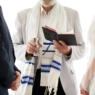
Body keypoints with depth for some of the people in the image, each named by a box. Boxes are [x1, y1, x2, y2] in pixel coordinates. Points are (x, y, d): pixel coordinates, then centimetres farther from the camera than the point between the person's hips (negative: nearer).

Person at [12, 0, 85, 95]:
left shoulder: (72, 14, 2)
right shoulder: (23, 15, 3)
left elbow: (80, 48, 3)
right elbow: (14, 46, 6)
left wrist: (68, 51, -19)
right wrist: (26, 50, -15)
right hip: (33, 81, 1)